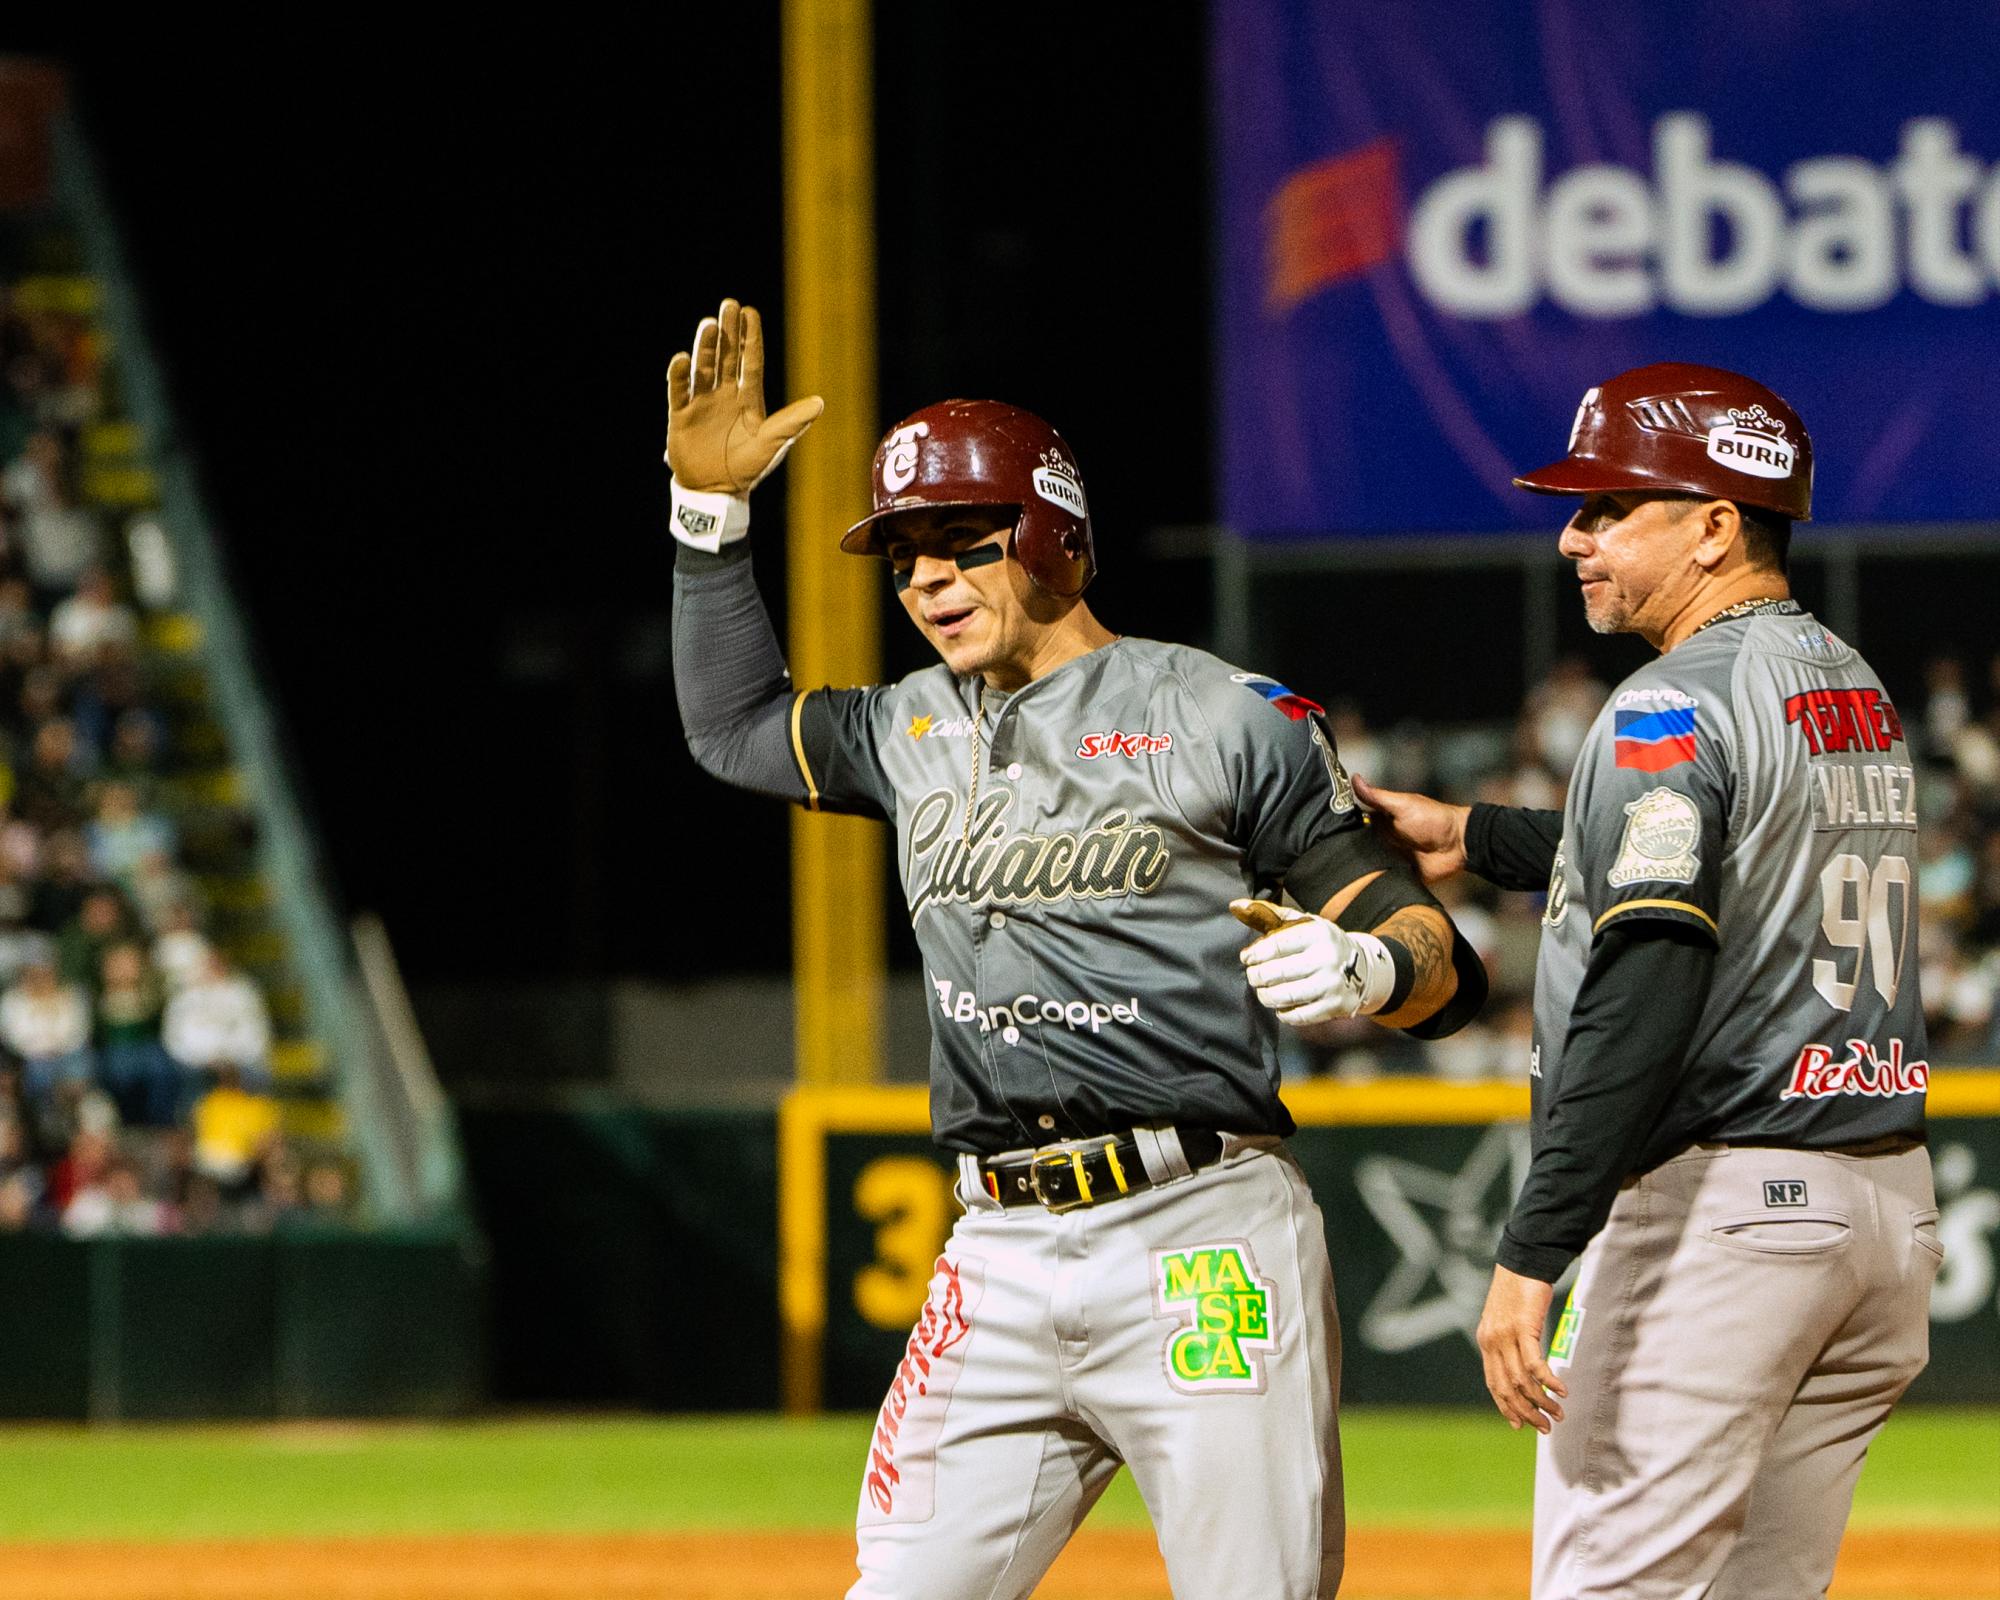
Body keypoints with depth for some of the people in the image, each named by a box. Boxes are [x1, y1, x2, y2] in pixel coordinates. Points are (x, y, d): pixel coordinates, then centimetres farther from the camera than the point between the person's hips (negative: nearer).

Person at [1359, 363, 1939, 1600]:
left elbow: (1647, 989, -23)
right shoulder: (1860, 692, 15)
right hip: (1890, 1206, 9)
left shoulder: (1675, 708, -13)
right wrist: (1474, 840, 34)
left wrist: (1534, 1253, -25)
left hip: (1714, 1208, -9)